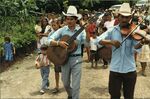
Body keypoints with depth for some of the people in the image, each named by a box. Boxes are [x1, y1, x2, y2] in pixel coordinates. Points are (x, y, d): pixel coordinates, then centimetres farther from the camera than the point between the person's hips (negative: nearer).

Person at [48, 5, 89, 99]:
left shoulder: (81, 30, -3)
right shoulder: (62, 30, -1)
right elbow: (50, 40, -6)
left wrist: (87, 32, -27)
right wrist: (59, 43, -23)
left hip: (76, 59, -2)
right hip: (64, 58, 2)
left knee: (75, 86, -1)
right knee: (65, 83, 18)